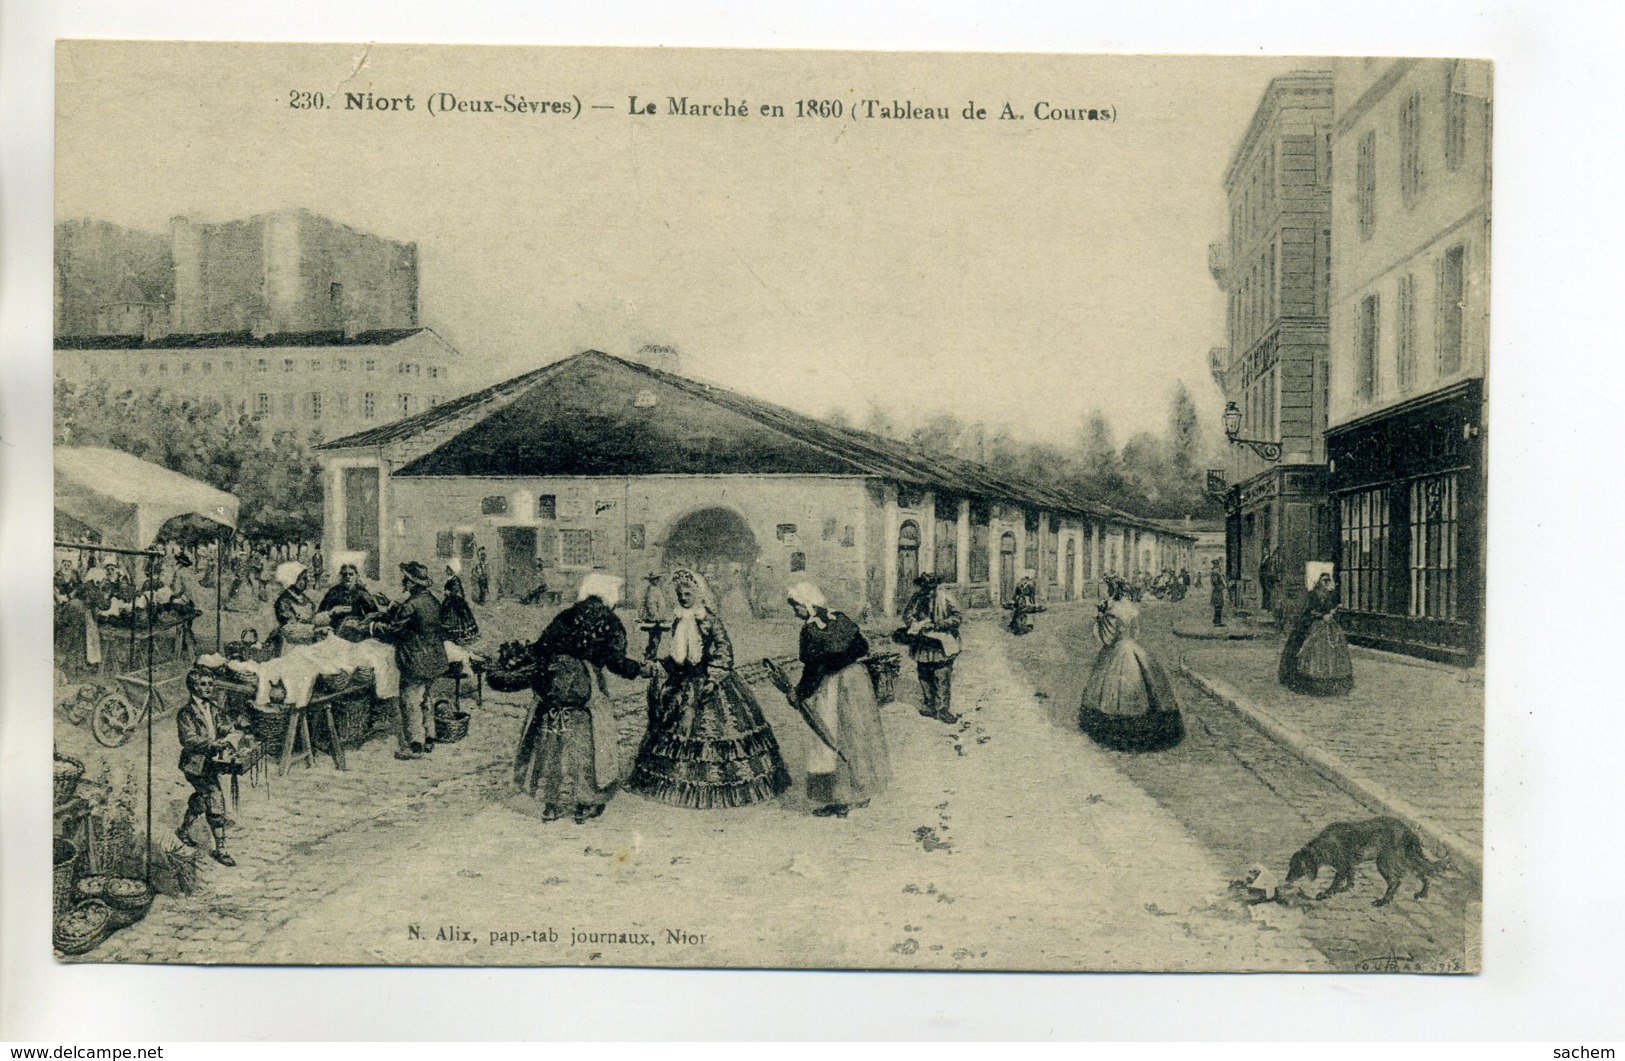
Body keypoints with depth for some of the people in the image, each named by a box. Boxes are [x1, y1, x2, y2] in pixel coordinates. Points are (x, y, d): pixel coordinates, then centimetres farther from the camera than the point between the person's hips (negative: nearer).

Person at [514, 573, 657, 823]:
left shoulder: (565, 617, 11)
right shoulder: (610, 623, 0)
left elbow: (539, 648, 7)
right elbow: (615, 661, -8)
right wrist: (643, 669, 7)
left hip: (553, 688, 4)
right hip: (585, 689, -4)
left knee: (552, 745, 11)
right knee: (586, 744, 8)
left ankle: (552, 804, 17)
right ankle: (585, 805, 13)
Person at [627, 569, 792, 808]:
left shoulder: (710, 620, -8)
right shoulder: (678, 621, 9)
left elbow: (725, 652, -13)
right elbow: (668, 655, 17)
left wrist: (712, 680, -19)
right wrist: (665, 680, 12)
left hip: (707, 681, -6)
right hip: (684, 685, 6)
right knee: (682, 728, 7)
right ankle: (683, 782, 15)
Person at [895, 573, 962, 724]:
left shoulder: (943, 597, -14)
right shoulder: (917, 598, 2)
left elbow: (957, 617, -16)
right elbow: (907, 614, 10)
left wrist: (936, 626, -23)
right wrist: (915, 624, -12)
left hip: (941, 644, -6)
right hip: (922, 642, 6)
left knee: (942, 677, -6)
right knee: (924, 676, 12)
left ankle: (943, 709, 0)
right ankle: (930, 705, 26)